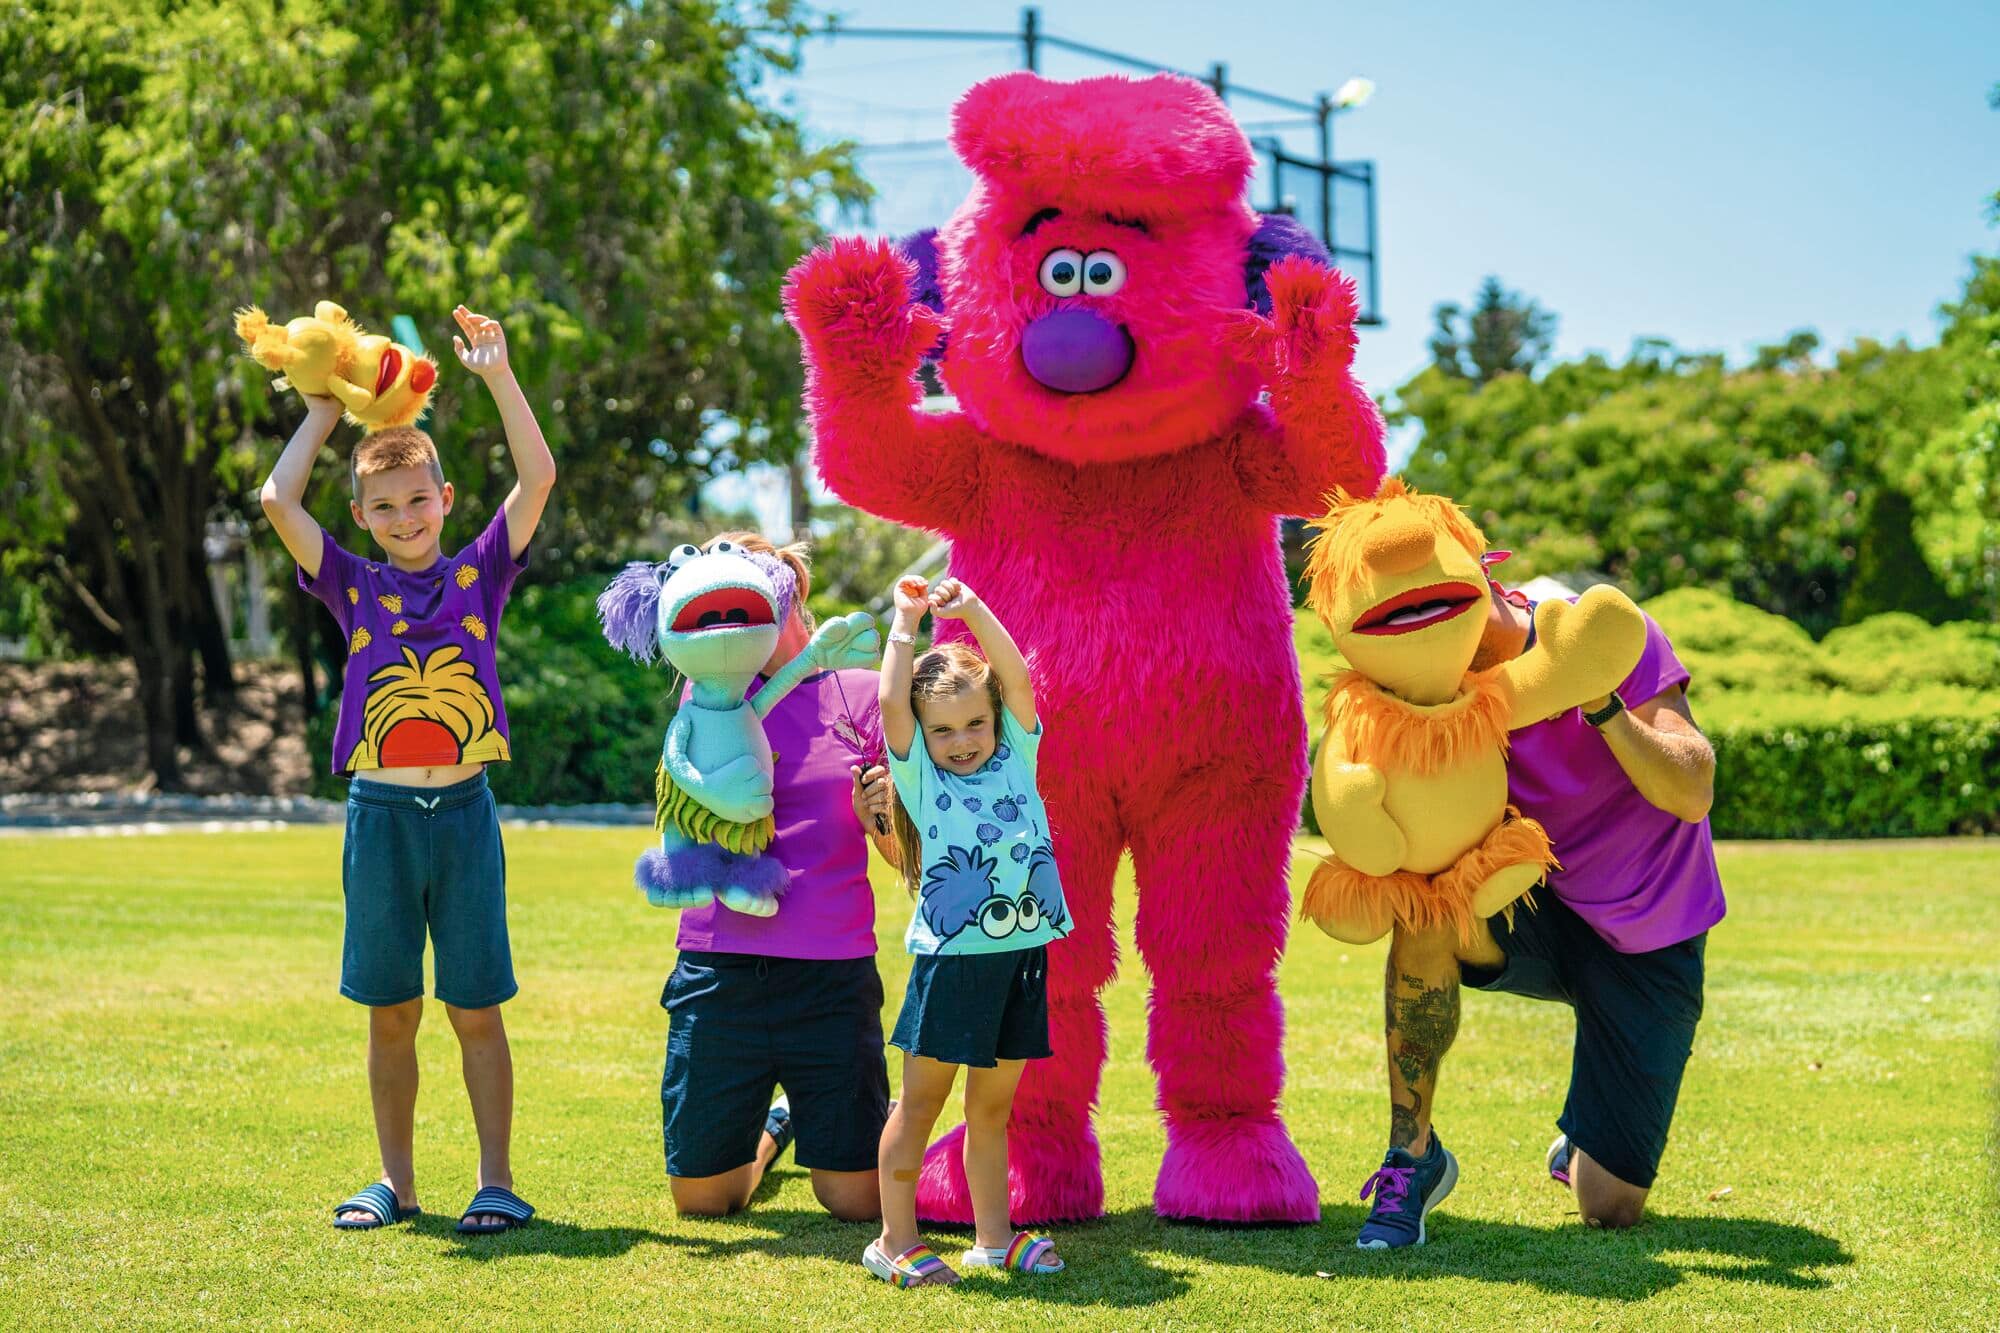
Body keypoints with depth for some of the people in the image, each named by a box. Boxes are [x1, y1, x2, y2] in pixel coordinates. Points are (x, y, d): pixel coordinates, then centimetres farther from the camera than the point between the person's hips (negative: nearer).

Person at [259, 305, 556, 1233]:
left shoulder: (480, 574, 4)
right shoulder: (354, 586, 5)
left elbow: (538, 477, -5)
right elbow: (277, 501, -3)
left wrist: (498, 376, -7)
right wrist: (324, 415, 6)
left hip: (464, 810, -1)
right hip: (379, 814, 1)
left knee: (476, 1009, 3)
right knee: (390, 1012, 8)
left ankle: (496, 1181, 9)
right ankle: (395, 1182, 18)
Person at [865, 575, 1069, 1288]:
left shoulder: (1015, 758, 12)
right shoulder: (920, 774, 4)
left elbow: (1018, 680, 1)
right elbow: (892, 701, -8)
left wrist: (971, 609, -3)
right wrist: (906, 620, 1)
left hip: (1022, 950, 4)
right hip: (952, 955, -3)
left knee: (993, 1104, 12)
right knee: (921, 1100, 2)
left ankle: (992, 1236, 20)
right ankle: (895, 1240, 8)